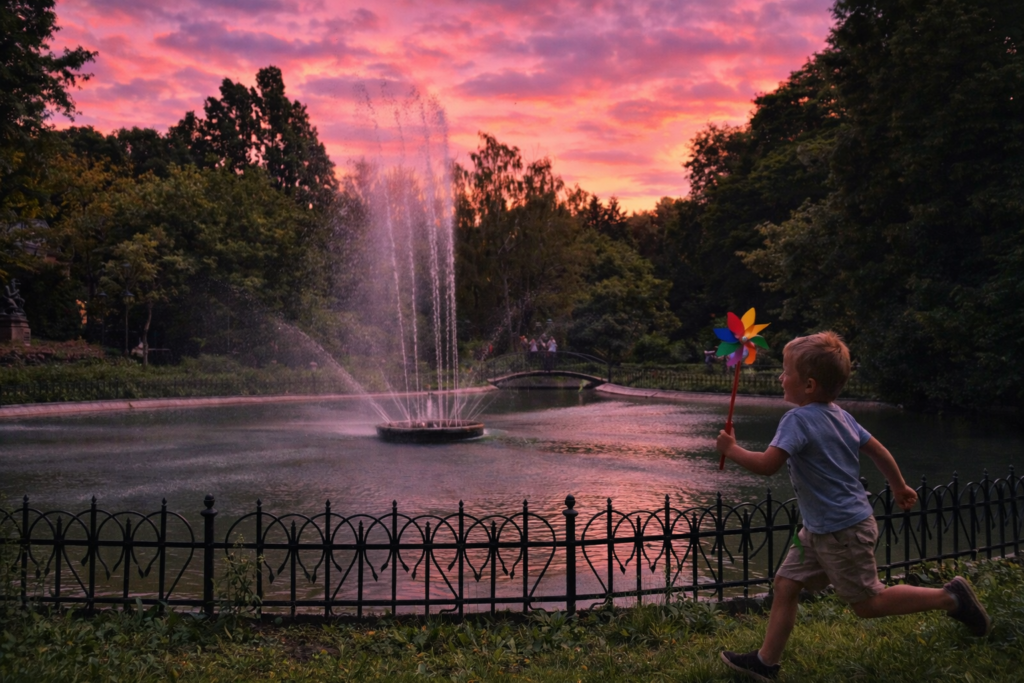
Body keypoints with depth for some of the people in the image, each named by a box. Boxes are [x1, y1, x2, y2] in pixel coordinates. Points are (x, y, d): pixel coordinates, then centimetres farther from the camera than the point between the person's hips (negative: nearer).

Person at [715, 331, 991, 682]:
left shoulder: (798, 419, -23)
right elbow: (878, 450, 13)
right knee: (785, 585, 9)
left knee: (867, 603, 6)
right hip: (821, 529, 10)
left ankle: (949, 596, 16)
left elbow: (767, 464, -30)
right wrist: (899, 486, 28)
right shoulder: (840, 415, 5)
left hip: (842, 531, -10)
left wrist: (731, 449, -14)